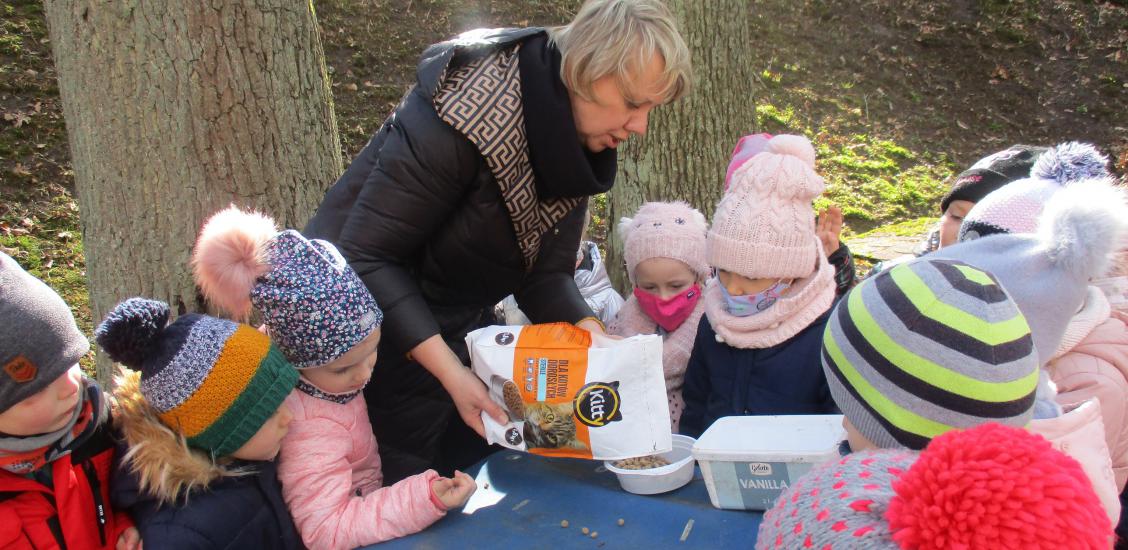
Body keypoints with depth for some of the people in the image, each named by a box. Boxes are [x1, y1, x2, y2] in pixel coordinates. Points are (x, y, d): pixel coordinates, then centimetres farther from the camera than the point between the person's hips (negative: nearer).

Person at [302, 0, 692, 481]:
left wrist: (592, 334, -25)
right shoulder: (470, 112, -29)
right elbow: (366, 257, -27)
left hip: (453, 331, 7)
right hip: (370, 327, -7)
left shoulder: (578, 146, -5)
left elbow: (544, 274, -6)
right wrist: (450, 372, -33)